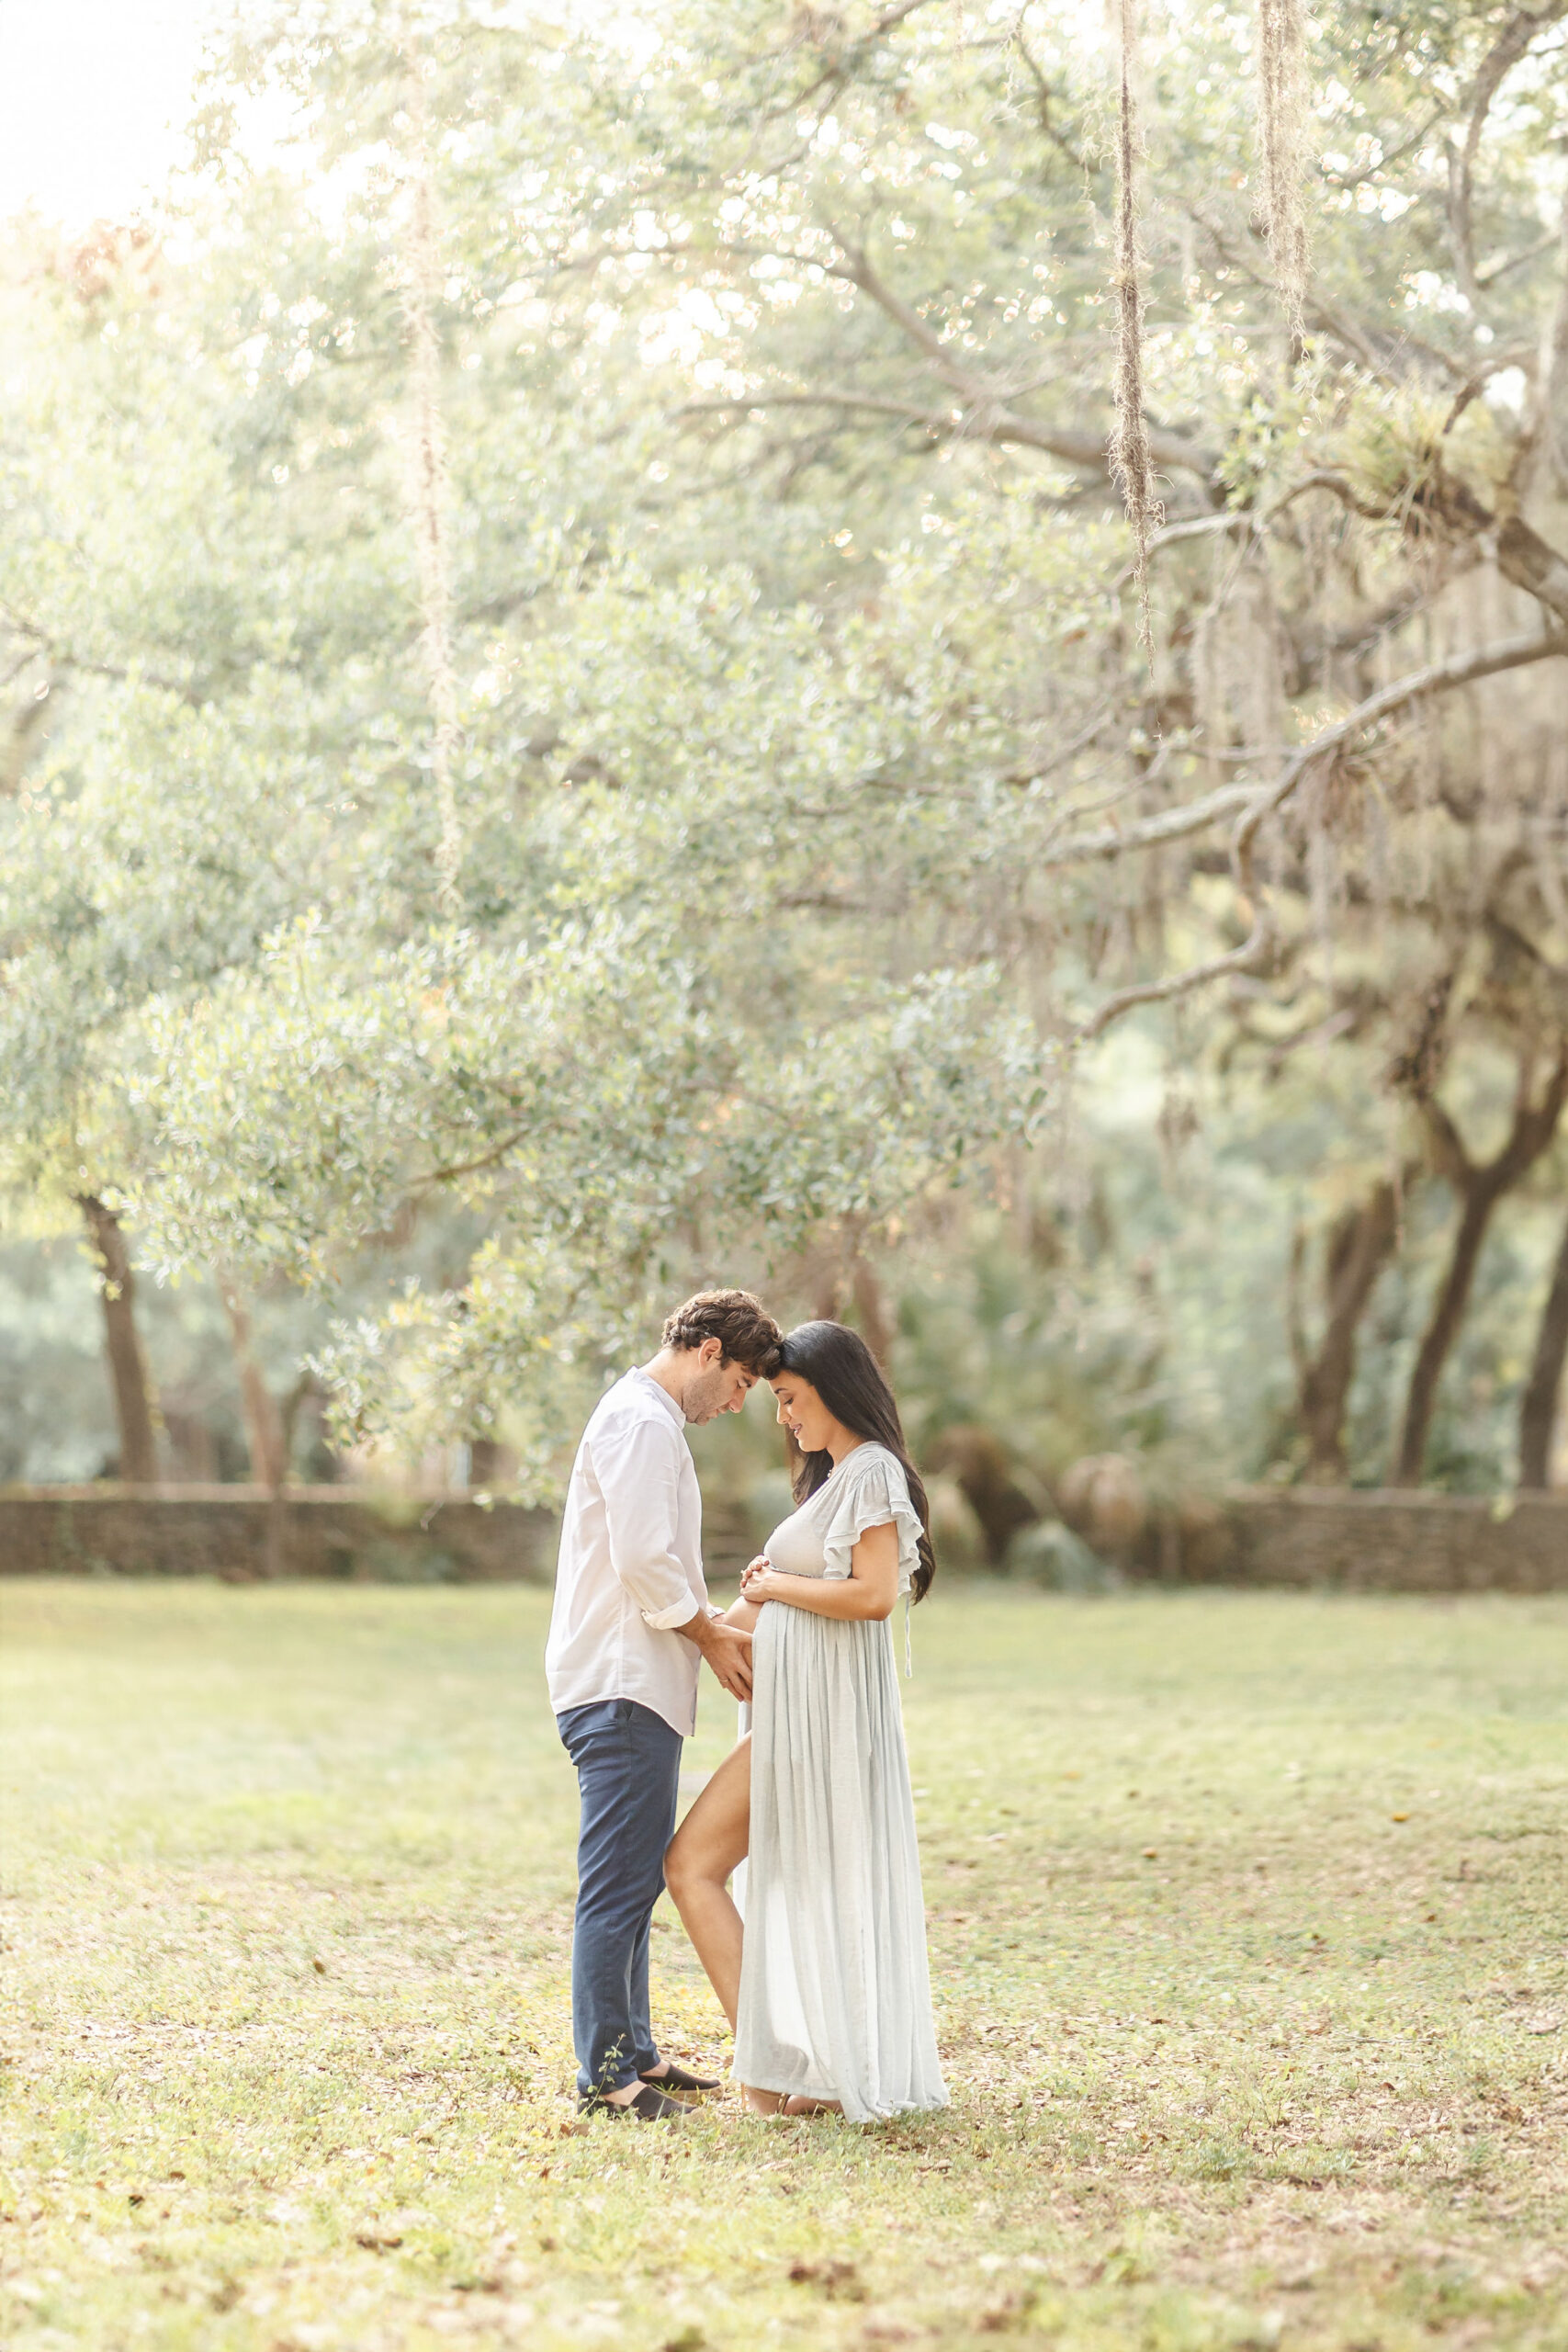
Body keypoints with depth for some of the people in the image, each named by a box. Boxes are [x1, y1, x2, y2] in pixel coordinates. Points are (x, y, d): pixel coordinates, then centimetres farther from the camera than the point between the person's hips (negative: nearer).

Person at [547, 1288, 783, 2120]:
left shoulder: (646, 1419, 22)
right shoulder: (641, 1421, -12)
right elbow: (643, 1563, -20)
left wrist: (716, 1627, 15)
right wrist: (711, 1635, -8)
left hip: (631, 1685, 11)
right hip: (623, 1688, -11)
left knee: (635, 1880, 15)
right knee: (619, 1884, -9)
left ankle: (632, 2054, 22)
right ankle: (605, 2074, -8)